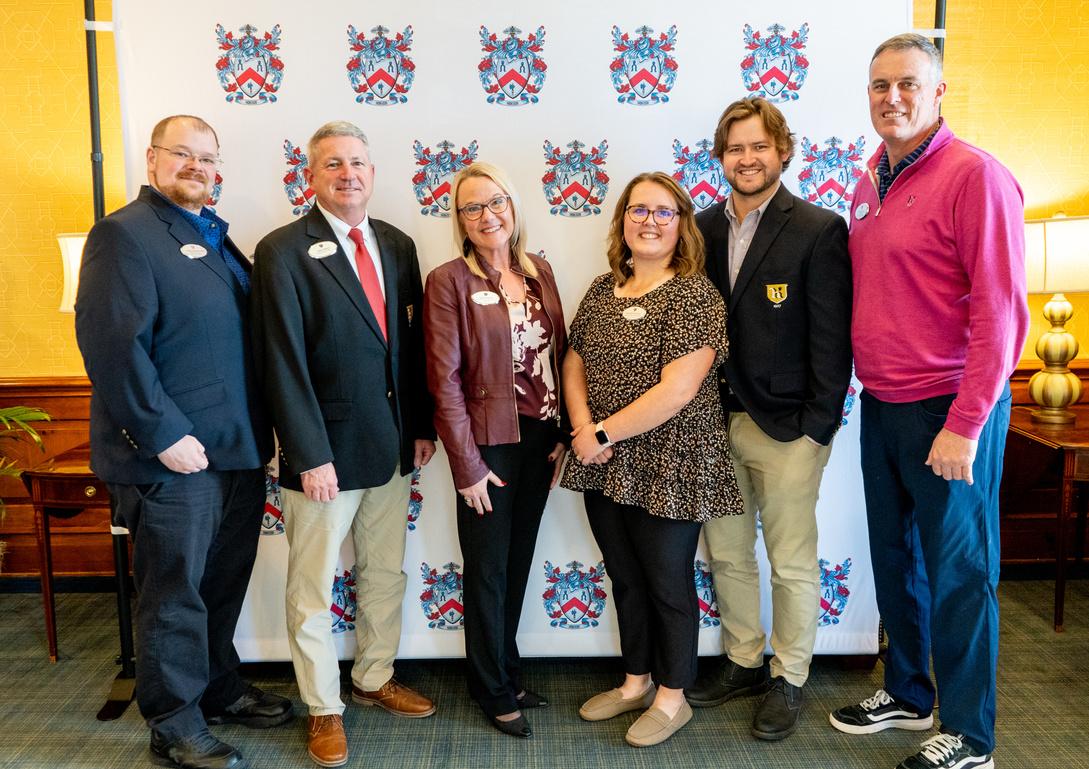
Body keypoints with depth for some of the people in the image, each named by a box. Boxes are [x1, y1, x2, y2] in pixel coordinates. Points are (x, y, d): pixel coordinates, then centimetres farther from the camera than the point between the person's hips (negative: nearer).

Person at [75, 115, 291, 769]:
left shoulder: (214, 237, 15)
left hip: (237, 448, 8)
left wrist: (259, 430, 11)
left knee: (224, 585, 20)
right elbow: (111, 342, -19)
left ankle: (221, 690, 38)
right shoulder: (126, 233, -9)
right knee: (175, 596, 7)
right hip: (174, 458, -8)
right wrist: (164, 433, -20)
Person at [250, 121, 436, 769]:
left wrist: (422, 425, 7)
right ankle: (323, 708, 27)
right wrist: (310, 455, -17)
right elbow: (284, 363, -14)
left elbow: (412, 343, 10)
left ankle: (376, 678, 39)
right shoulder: (283, 251, -10)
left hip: (392, 446, 6)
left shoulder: (397, 244, 7)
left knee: (386, 575, 19)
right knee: (314, 590, 8)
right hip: (325, 450, -5)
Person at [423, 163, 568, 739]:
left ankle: (508, 672, 36)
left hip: (540, 440, 5)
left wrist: (563, 435, 2)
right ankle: (493, 690, 28)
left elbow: (559, 356, 8)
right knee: (488, 570, 9)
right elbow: (445, 380, -13)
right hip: (487, 443, -5)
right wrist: (466, 465, -14)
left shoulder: (539, 272, 7)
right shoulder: (449, 281, -10)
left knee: (518, 562, 17)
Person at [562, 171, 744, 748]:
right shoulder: (602, 290, 8)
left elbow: (677, 390, -21)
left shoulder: (694, 294, -13)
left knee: (667, 581, 10)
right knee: (625, 577, 19)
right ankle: (636, 682, 39)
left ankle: (672, 697, 30)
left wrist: (602, 434, -16)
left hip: (669, 469, -6)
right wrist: (583, 426, -9)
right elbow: (574, 363, 10)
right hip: (605, 467, 6)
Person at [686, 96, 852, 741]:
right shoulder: (703, 228, 7)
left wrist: (818, 427, -13)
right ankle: (742, 662, 36)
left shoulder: (819, 230, -7)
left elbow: (831, 338, -10)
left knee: (792, 562, 9)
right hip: (714, 421, 5)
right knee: (727, 555, 16)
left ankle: (789, 679, 28)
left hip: (786, 426, -5)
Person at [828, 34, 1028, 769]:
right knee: (895, 557, 17)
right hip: (882, 405, 7)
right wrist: (870, 389, 9)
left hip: (949, 410, -7)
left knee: (957, 572, 5)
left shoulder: (975, 175, -12)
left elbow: (999, 310, -16)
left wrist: (965, 425, -19)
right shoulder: (870, 182, 10)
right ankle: (907, 692, 37)